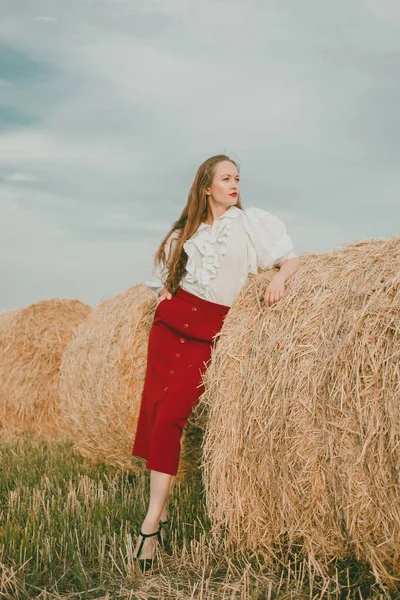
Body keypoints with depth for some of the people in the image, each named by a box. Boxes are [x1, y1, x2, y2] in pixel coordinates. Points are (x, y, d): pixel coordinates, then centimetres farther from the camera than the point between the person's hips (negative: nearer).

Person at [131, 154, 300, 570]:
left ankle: (151, 525, -14)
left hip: (207, 331, -4)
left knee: (170, 417, -15)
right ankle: (160, 510, 8)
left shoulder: (251, 222, 5)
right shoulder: (186, 231, 15)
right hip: (170, 321, 4)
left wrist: (279, 276, -18)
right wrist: (165, 299, 4)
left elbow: (292, 259, 3)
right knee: (153, 410, -2)